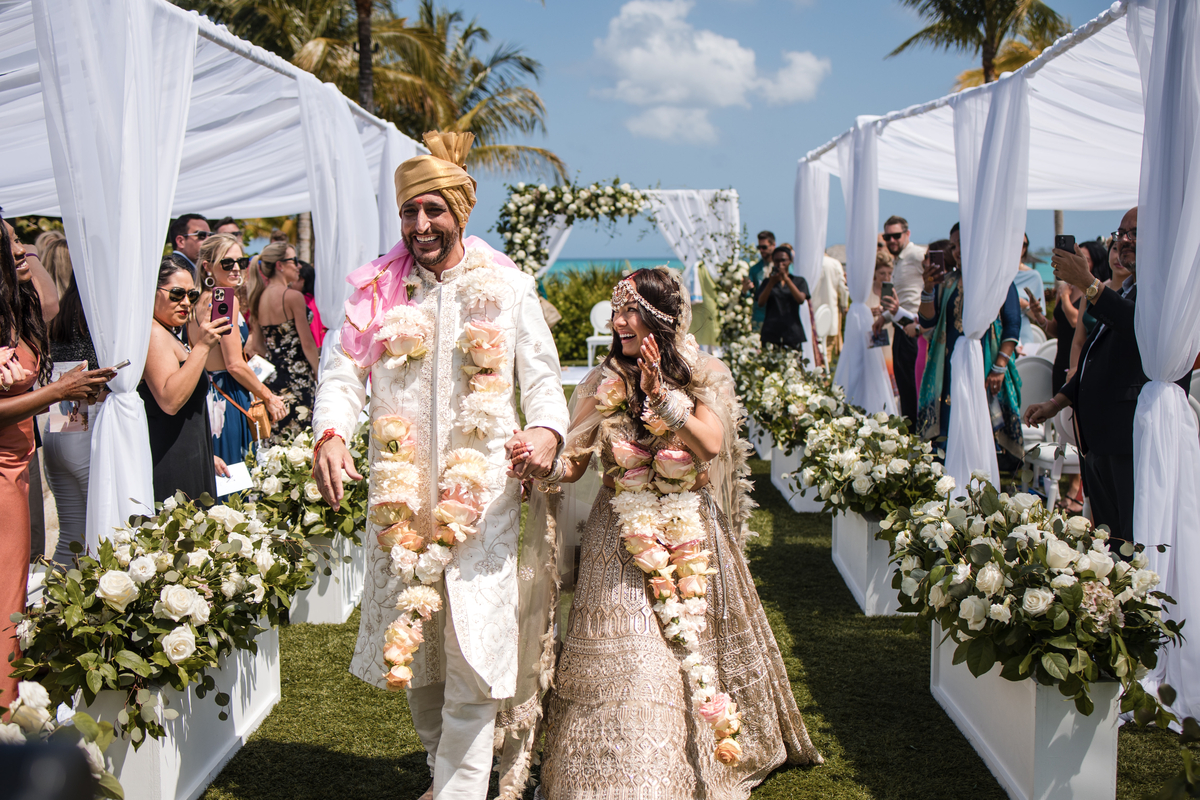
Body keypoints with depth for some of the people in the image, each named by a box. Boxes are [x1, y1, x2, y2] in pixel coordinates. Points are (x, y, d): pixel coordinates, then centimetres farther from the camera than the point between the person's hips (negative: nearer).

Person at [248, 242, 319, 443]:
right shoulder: (292, 296, -11)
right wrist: (320, 376, 0)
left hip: (270, 376, 8)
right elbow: (308, 344, -10)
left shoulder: (259, 297, 10)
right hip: (296, 376, -8)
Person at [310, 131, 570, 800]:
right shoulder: (377, 290, 6)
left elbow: (543, 378, 3)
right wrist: (331, 433, -19)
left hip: (484, 491, -2)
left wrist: (547, 430, -19)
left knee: (474, 646, -6)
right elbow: (343, 370, 1)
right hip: (402, 494, 2)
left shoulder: (507, 288, 3)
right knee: (413, 649, 12)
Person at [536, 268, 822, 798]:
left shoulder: (704, 378, -1)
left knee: (692, 652, 5)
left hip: (688, 536, 0)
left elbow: (712, 444, -18)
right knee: (622, 665, -5)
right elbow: (573, 464, -6)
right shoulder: (604, 383, 2)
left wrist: (661, 394, -25)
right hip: (620, 542, 1)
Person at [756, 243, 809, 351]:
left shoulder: (799, 281, 11)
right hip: (770, 333, 1)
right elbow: (760, 303, -2)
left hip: (792, 333, 0)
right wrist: (772, 282, -14)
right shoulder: (767, 282, 13)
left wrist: (786, 279, -16)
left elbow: (801, 299, -9)